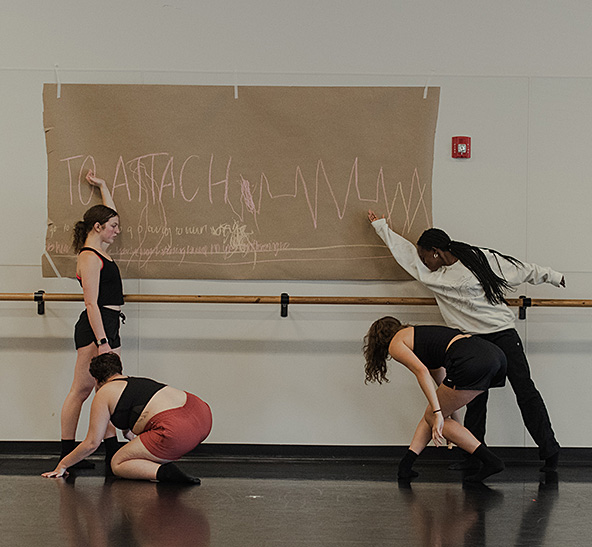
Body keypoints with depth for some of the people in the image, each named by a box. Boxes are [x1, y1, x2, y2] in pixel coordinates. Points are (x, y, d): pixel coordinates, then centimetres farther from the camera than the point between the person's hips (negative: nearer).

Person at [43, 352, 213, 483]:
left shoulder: (104, 394, 11)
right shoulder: (142, 381, 32)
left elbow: (92, 443, 14)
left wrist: (63, 464, 26)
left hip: (176, 433, -8)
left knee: (117, 464, 8)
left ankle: (162, 471, -16)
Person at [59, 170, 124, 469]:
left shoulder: (100, 251, 15)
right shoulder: (89, 258, -13)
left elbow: (110, 216, 35)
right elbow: (91, 304, -19)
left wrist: (102, 186, 35)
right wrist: (102, 341, -24)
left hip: (109, 326, 10)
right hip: (94, 329, -10)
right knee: (81, 389, -7)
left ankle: (112, 450, 8)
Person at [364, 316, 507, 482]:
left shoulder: (395, 344, 12)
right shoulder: (416, 333, 36)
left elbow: (422, 372, -7)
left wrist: (437, 413, -12)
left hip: (471, 361, -8)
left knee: (431, 417, 8)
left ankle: (491, 461, 2)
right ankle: (406, 464, 17)